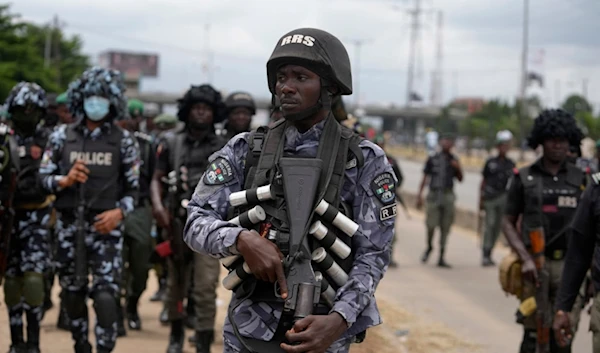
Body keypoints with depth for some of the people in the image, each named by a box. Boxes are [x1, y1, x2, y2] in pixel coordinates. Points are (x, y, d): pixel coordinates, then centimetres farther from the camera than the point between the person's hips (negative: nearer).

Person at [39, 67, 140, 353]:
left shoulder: (123, 141, 2)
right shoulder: (61, 136, 5)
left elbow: (133, 187, 4)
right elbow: (43, 177, 6)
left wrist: (119, 212, -13)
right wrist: (65, 181, -14)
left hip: (105, 225, -2)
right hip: (68, 224, 2)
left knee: (105, 295, -12)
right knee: (72, 292, 11)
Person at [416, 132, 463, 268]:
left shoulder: (454, 161, 10)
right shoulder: (433, 159, 3)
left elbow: (460, 179, 14)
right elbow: (425, 178, 6)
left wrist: (458, 168, -5)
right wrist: (419, 195, 2)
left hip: (448, 196, 2)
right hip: (434, 195, -2)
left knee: (445, 227, 2)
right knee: (431, 225, -9)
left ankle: (441, 258, 8)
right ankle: (429, 247, 21)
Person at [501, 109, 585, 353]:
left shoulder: (581, 178, 8)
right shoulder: (524, 178, 3)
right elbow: (508, 222, 3)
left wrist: (589, 263, 1)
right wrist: (525, 259, -10)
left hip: (569, 266, 1)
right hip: (535, 265, -1)